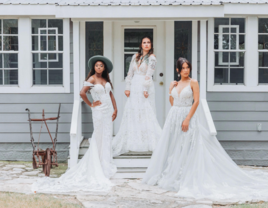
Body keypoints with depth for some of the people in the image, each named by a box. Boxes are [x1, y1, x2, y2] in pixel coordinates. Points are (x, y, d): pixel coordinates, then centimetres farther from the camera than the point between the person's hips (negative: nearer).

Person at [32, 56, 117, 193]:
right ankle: (102, 167, 10)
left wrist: (115, 109, 8)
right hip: (99, 112, -6)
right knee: (100, 138, 1)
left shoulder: (106, 79, 10)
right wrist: (91, 104, -10)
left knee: (107, 137, 11)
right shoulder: (92, 79, -10)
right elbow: (82, 93, -21)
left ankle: (106, 163, 23)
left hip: (108, 111, 6)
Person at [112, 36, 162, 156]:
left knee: (146, 113, -6)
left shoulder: (152, 58, -3)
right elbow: (130, 73, 12)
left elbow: (149, 75, -11)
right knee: (132, 113, 6)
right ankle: (131, 141, 13)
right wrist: (127, 87, 5)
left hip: (145, 87, -5)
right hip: (134, 87, 5)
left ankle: (150, 141, 0)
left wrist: (146, 90, -17)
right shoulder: (135, 56, 12)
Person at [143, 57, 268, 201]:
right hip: (174, 118, 5)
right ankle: (172, 175, 17)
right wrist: (170, 91, 5)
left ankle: (186, 177, 1)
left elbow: (196, 102, -11)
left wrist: (187, 119, -16)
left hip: (188, 117, -5)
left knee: (187, 148, -5)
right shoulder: (175, 84, 12)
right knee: (172, 147, 7)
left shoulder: (193, 83, -3)